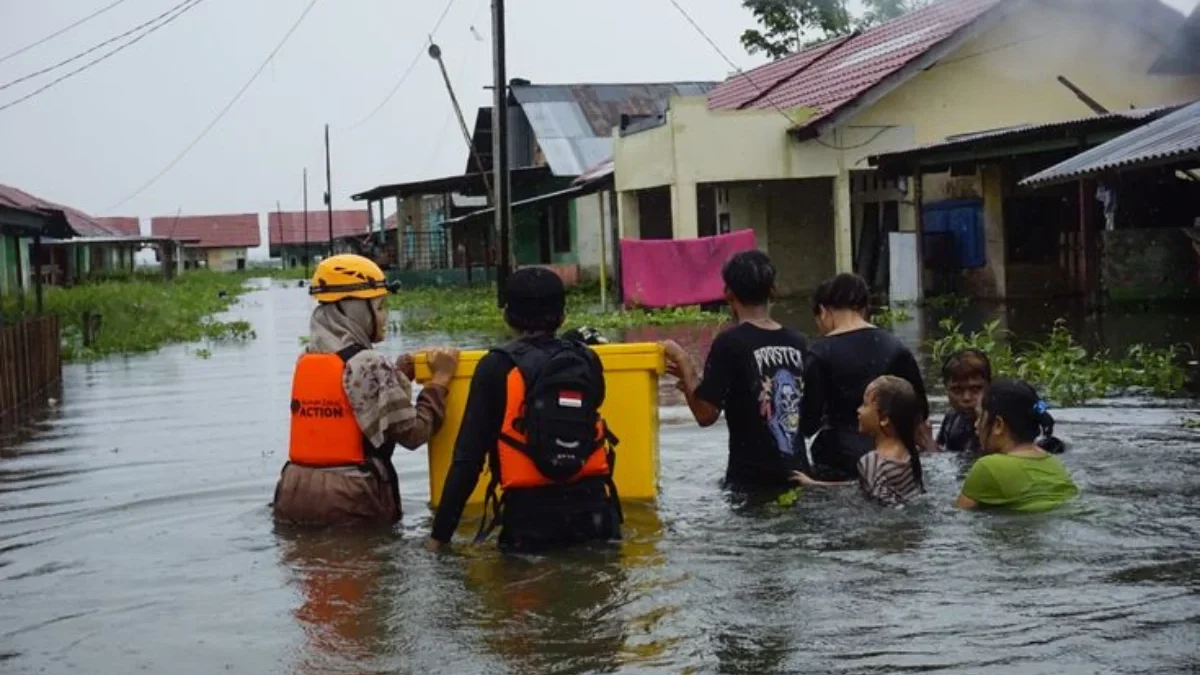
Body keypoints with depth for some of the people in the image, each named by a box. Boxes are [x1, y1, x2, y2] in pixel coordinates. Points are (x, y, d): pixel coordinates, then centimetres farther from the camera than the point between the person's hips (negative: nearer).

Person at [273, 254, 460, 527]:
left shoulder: (306, 361, 9)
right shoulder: (368, 364, -13)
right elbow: (413, 433, -12)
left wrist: (401, 371, 16)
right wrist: (440, 379, -2)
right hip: (351, 503, -7)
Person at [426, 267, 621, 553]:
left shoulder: (496, 368, -6)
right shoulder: (588, 361, 4)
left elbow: (468, 457, -8)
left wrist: (440, 533, -3)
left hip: (529, 516, -3)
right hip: (594, 509, 3)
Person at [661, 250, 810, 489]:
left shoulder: (730, 342, -12)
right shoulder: (798, 343, 5)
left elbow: (706, 414, -16)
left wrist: (683, 362, -2)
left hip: (750, 479, -5)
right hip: (797, 475, 5)